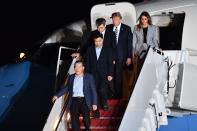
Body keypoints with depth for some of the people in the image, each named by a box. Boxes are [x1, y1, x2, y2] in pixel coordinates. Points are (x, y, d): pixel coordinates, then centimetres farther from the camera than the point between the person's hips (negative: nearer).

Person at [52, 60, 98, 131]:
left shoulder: (89, 77, 6)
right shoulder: (71, 77, 15)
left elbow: (93, 90, 3)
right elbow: (66, 88, 19)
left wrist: (94, 103, -4)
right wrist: (57, 95, 9)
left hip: (84, 101, -2)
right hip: (74, 101, 2)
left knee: (86, 119, -9)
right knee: (74, 120, -7)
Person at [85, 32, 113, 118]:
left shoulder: (108, 50, 3)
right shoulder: (90, 50, 7)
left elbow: (110, 63, 2)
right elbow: (87, 63, 8)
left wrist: (110, 74, -5)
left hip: (104, 74, -2)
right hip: (93, 74, 2)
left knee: (102, 90, -17)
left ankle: (104, 103, 14)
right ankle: (96, 110, 6)